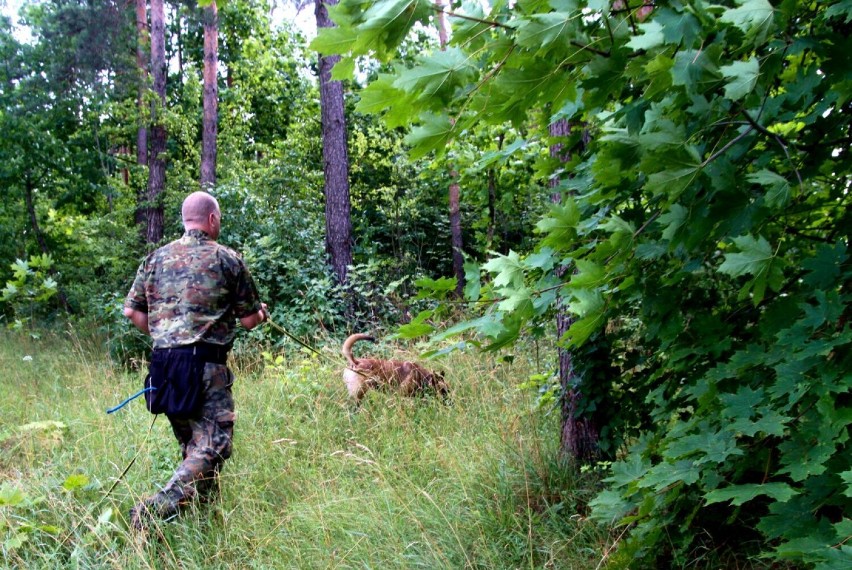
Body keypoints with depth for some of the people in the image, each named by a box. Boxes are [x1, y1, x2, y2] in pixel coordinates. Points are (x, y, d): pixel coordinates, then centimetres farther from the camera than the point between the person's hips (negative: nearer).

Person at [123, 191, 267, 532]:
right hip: (206, 366, -6)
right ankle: (153, 510, -20)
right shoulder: (227, 259, -2)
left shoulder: (156, 258, 12)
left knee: (191, 447, 18)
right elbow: (249, 320, 1)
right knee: (210, 449, -5)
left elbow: (132, 310, 12)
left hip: (164, 364, 6)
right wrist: (260, 313, 24)